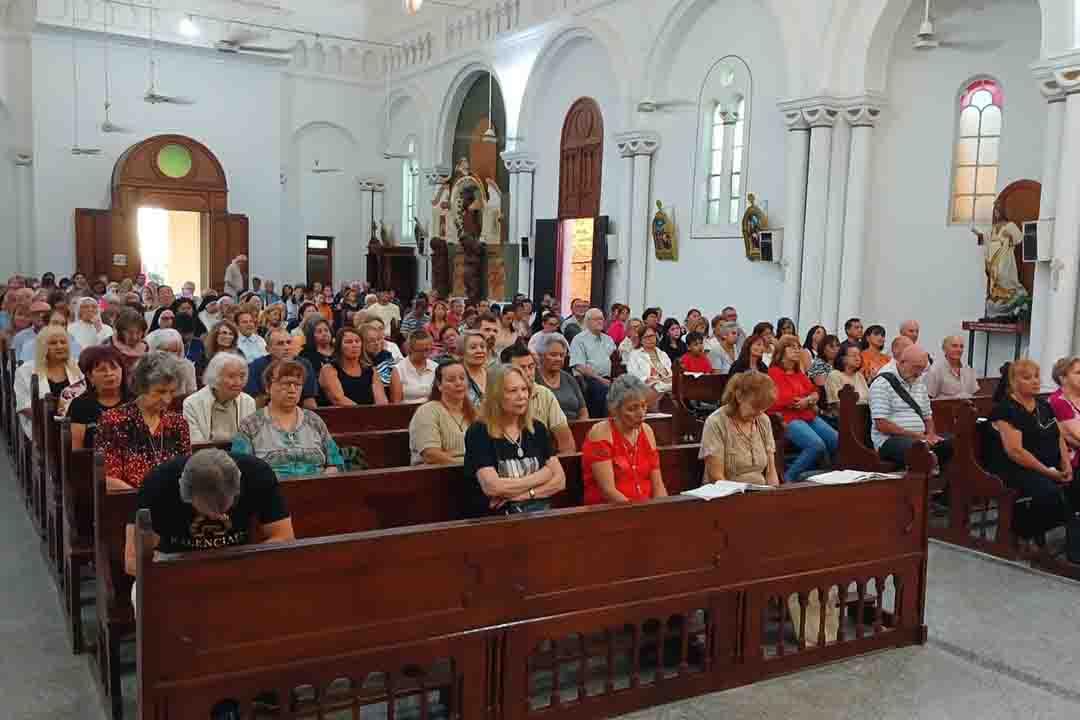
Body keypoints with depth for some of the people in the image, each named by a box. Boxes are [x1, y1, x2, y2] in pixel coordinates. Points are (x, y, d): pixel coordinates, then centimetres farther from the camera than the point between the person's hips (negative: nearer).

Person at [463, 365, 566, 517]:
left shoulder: (537, 428, 12)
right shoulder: (479, 432, -3)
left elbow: (560, 480, 6)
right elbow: (492, 487, -15)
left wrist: (524, 494, -10)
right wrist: (540, 476, -5)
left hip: (539, 510, 5)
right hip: (497, 517, -5)